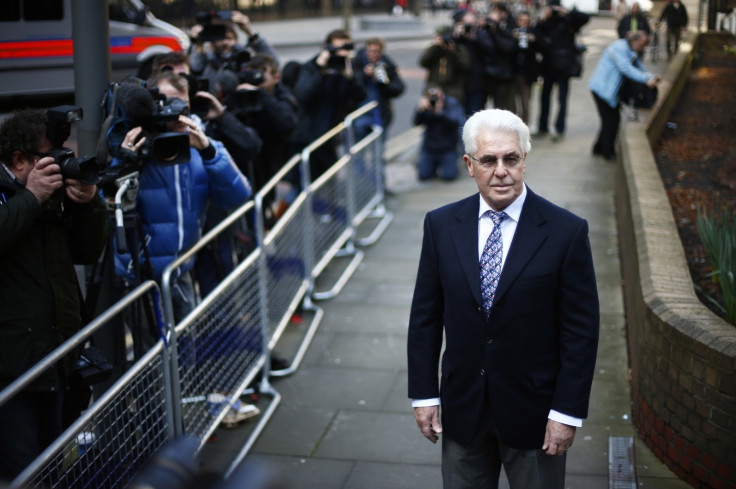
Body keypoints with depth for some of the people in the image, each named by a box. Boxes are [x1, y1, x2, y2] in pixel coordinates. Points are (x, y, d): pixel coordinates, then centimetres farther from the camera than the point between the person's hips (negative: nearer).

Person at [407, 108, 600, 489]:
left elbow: (581, 329, -9)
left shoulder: (566, 231, -11)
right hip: (462, 407, 2)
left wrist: (568, 413, -10)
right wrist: (423, 395, 1)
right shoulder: (441, 225, -2)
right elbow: (425, 316, 2)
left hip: (534, 409, -2)